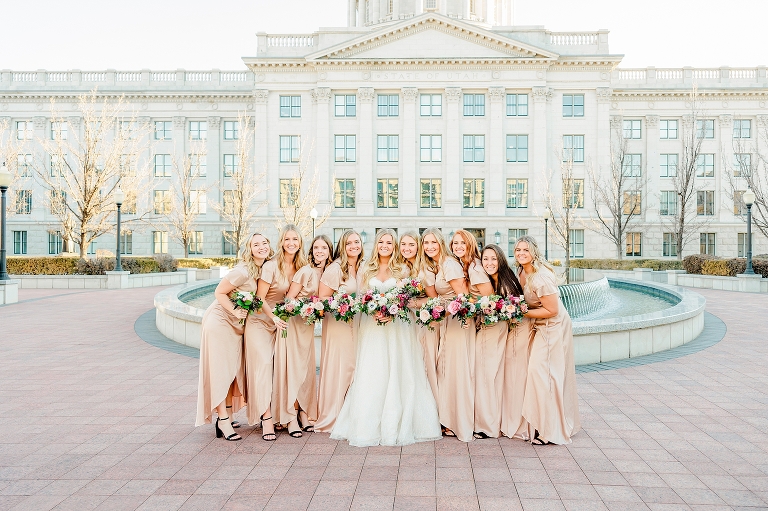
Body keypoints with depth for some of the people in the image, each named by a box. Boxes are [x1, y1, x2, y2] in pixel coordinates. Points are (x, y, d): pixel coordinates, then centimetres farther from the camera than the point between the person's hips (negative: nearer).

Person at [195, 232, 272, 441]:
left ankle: (226, 416, 21)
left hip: (235, 324, 8)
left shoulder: (264, 270, 1)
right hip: (219, 320, -8)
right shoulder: (243, 271, -23)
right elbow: (219, 292, -17)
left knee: (233, 370, 10)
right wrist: (235, 312, -25)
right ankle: (223, 421, -1)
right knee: (220, 370, -6)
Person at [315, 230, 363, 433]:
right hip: (337, 323, -7)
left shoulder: (361, 268, 10)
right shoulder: (335, 268, -11)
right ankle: (330, 418, 11)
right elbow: (322, 298, -12)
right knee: (336, 368, -2)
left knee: (352, 367, 9)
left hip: (355, 324, 7)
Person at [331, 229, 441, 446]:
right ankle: (369, 426, 2)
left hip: (397, 328, 0)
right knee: (371, 375, -4)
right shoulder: (366, 270, 12)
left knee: (396, 375, -2)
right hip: (372, 328, 1)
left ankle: (394, 426, 5)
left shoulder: (402, 270, 9)